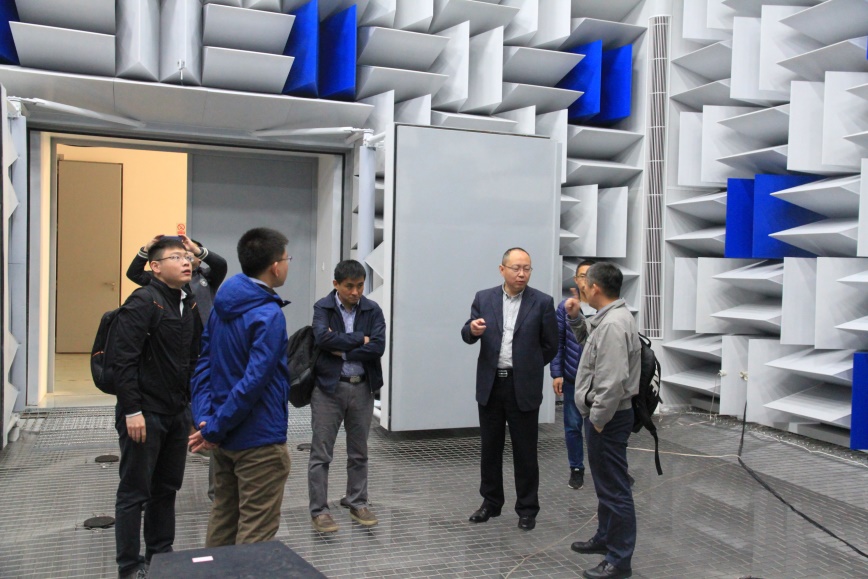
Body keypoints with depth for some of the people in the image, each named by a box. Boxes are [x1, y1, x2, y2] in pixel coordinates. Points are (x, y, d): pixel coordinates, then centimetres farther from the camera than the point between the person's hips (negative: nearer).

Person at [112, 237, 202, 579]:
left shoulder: (190, 306, 10)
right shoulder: (143, 302, -12)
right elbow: (124, 361, -17)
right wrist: (132, 411, -20)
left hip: (178, 414, 7)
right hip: (145, 415, -7)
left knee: (166, 489, 16)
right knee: (134, 492, 5)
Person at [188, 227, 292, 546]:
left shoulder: (223, 305, 6)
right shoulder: (268, 314, -20)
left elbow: (204, 363, 5)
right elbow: (254, 381, -25)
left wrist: (204, 417, -2)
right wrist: (214, 429, -16)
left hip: (224, 437, 9)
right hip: (259, 440, -8)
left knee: (223, 518, 21)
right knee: (256, 532, 3)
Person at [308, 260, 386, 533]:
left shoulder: (372, 310, 1)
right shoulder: (323, 308, -4)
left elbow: (378, 347, -11)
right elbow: (323, 338, -22)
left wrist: (342, 350, -13)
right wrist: (359, 339, -15)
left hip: (362, 387, 3)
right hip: (328, 387, -2)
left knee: (359, 452, 13)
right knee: (321, 453, 2)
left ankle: (357, 504, 27)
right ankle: (319, 511, 12)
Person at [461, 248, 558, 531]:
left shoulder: (542, 302, -3)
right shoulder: (484, 298, 3)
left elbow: (550, 345, 4)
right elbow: (467, 334, -2)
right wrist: (473, 329, -25)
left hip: (523, 388, -2)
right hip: (490, 384, 3)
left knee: (525, 451, 5)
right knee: (490, 447, 13)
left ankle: (527, 509, 19)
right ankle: (491, 503, 28)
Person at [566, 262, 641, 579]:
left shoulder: (614, 324, -24)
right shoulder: (608, 317, 9)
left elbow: (613, 381, -28)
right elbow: (589, 338, 28)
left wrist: (597, 420, -19)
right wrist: (575, 316, 10)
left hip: (609, 418, -11)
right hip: (602, 415, 11)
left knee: (614, 488, -1)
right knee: (604, 482, 23)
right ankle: (605, 537, 38)